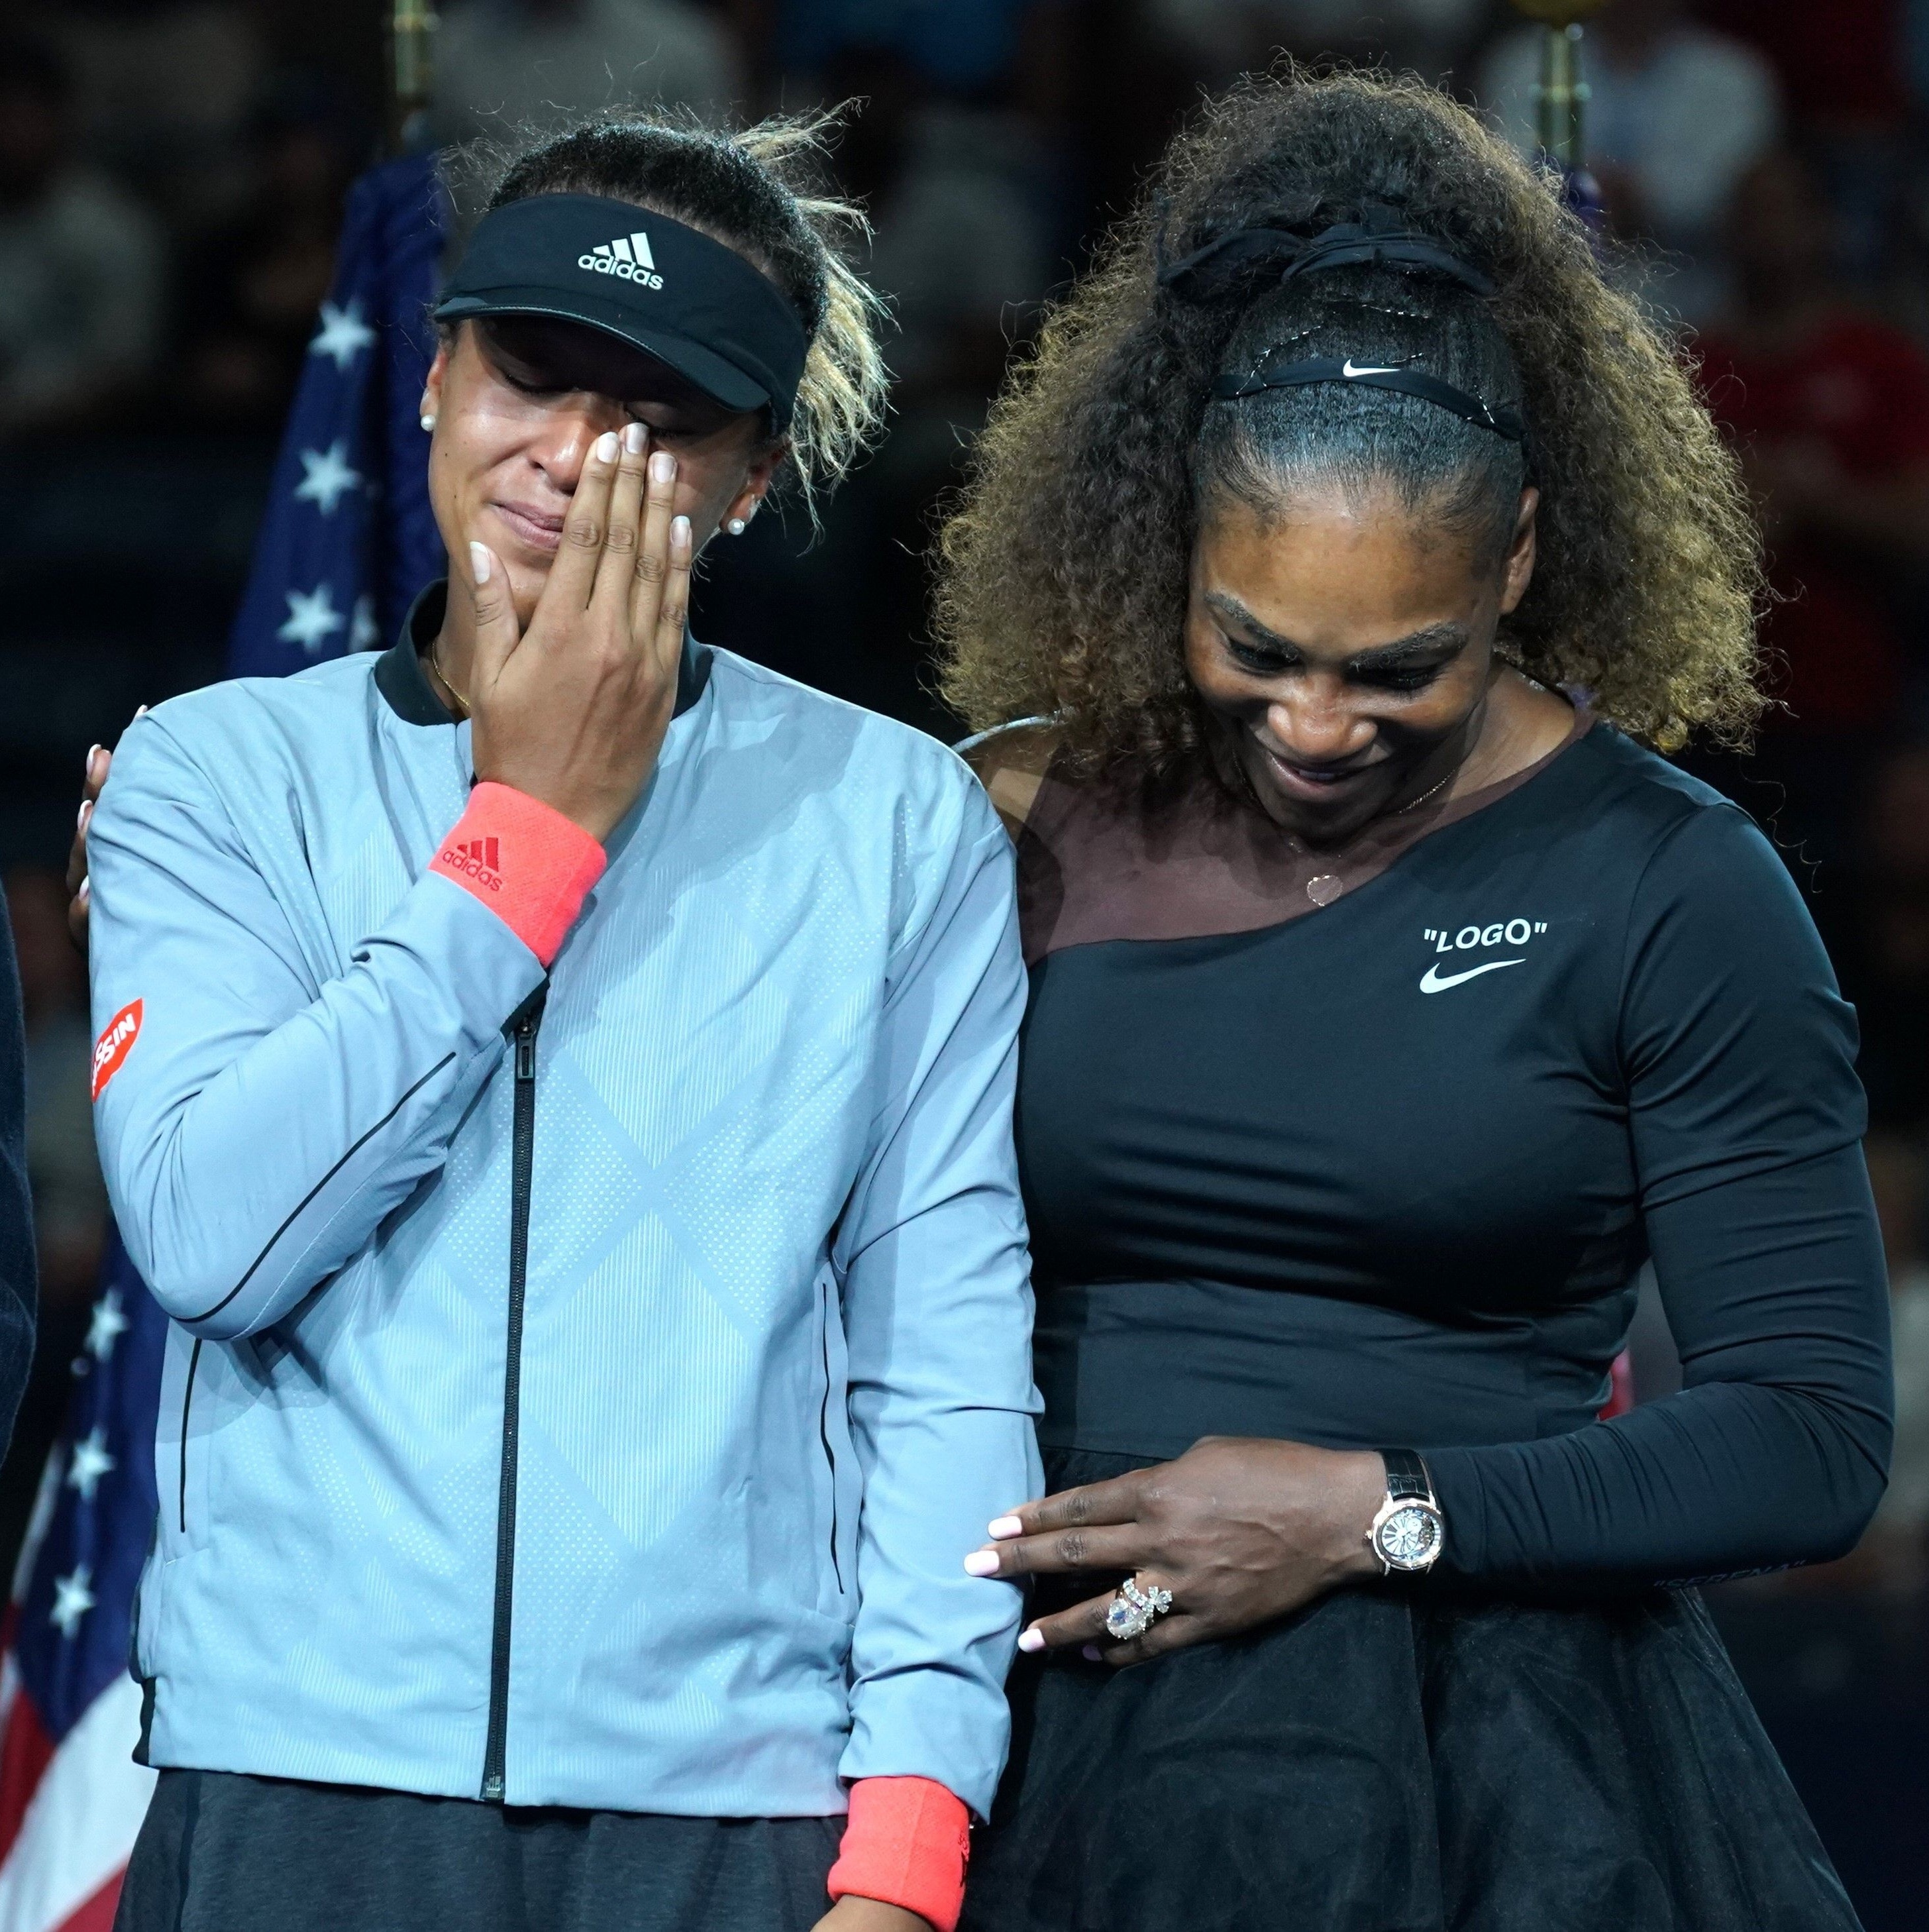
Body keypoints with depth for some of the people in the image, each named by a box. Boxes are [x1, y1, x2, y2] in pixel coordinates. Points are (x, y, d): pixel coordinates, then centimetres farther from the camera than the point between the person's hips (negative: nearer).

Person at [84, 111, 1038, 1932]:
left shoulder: (897, 822, 6)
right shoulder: (215, 774, 6)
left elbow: (946, 1355, 2)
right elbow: (208, 1235, -9)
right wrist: (536, 826, -5)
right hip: (299, 1782, 0)